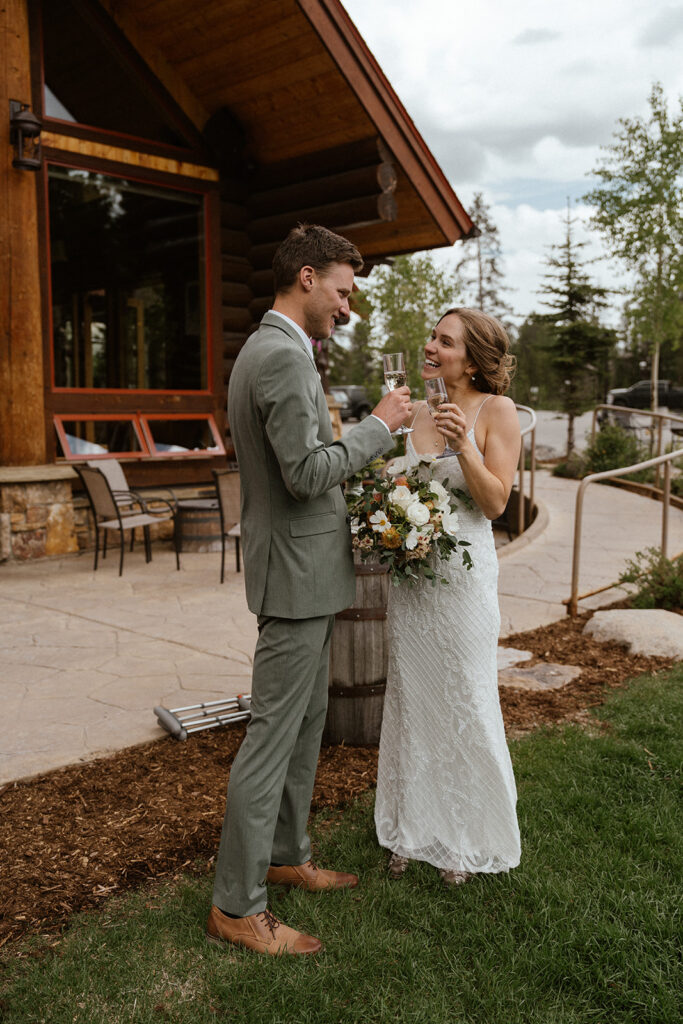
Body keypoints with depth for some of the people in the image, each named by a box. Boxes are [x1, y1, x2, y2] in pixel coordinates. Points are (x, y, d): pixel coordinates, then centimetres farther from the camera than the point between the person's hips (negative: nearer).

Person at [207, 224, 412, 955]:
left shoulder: (261, 350, 14)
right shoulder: (285, 356, -19)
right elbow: (306, 472, -24)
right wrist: (377, 426, -13)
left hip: (300, 569, 11)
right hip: (297, 573, -11)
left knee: (306, 720, 20)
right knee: (272, 735, -1)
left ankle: (285, 855, 35)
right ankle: (236, 907, 13)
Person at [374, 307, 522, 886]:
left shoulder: (497, 411, -7)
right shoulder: (419, 411, 7)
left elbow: (495, 502, -12)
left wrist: (463, 443, -24)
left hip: (462, 572, -5)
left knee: (463, 702, 7)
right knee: (409, 700, 12)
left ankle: (464, 840, 27)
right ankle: (413, 829, 30)